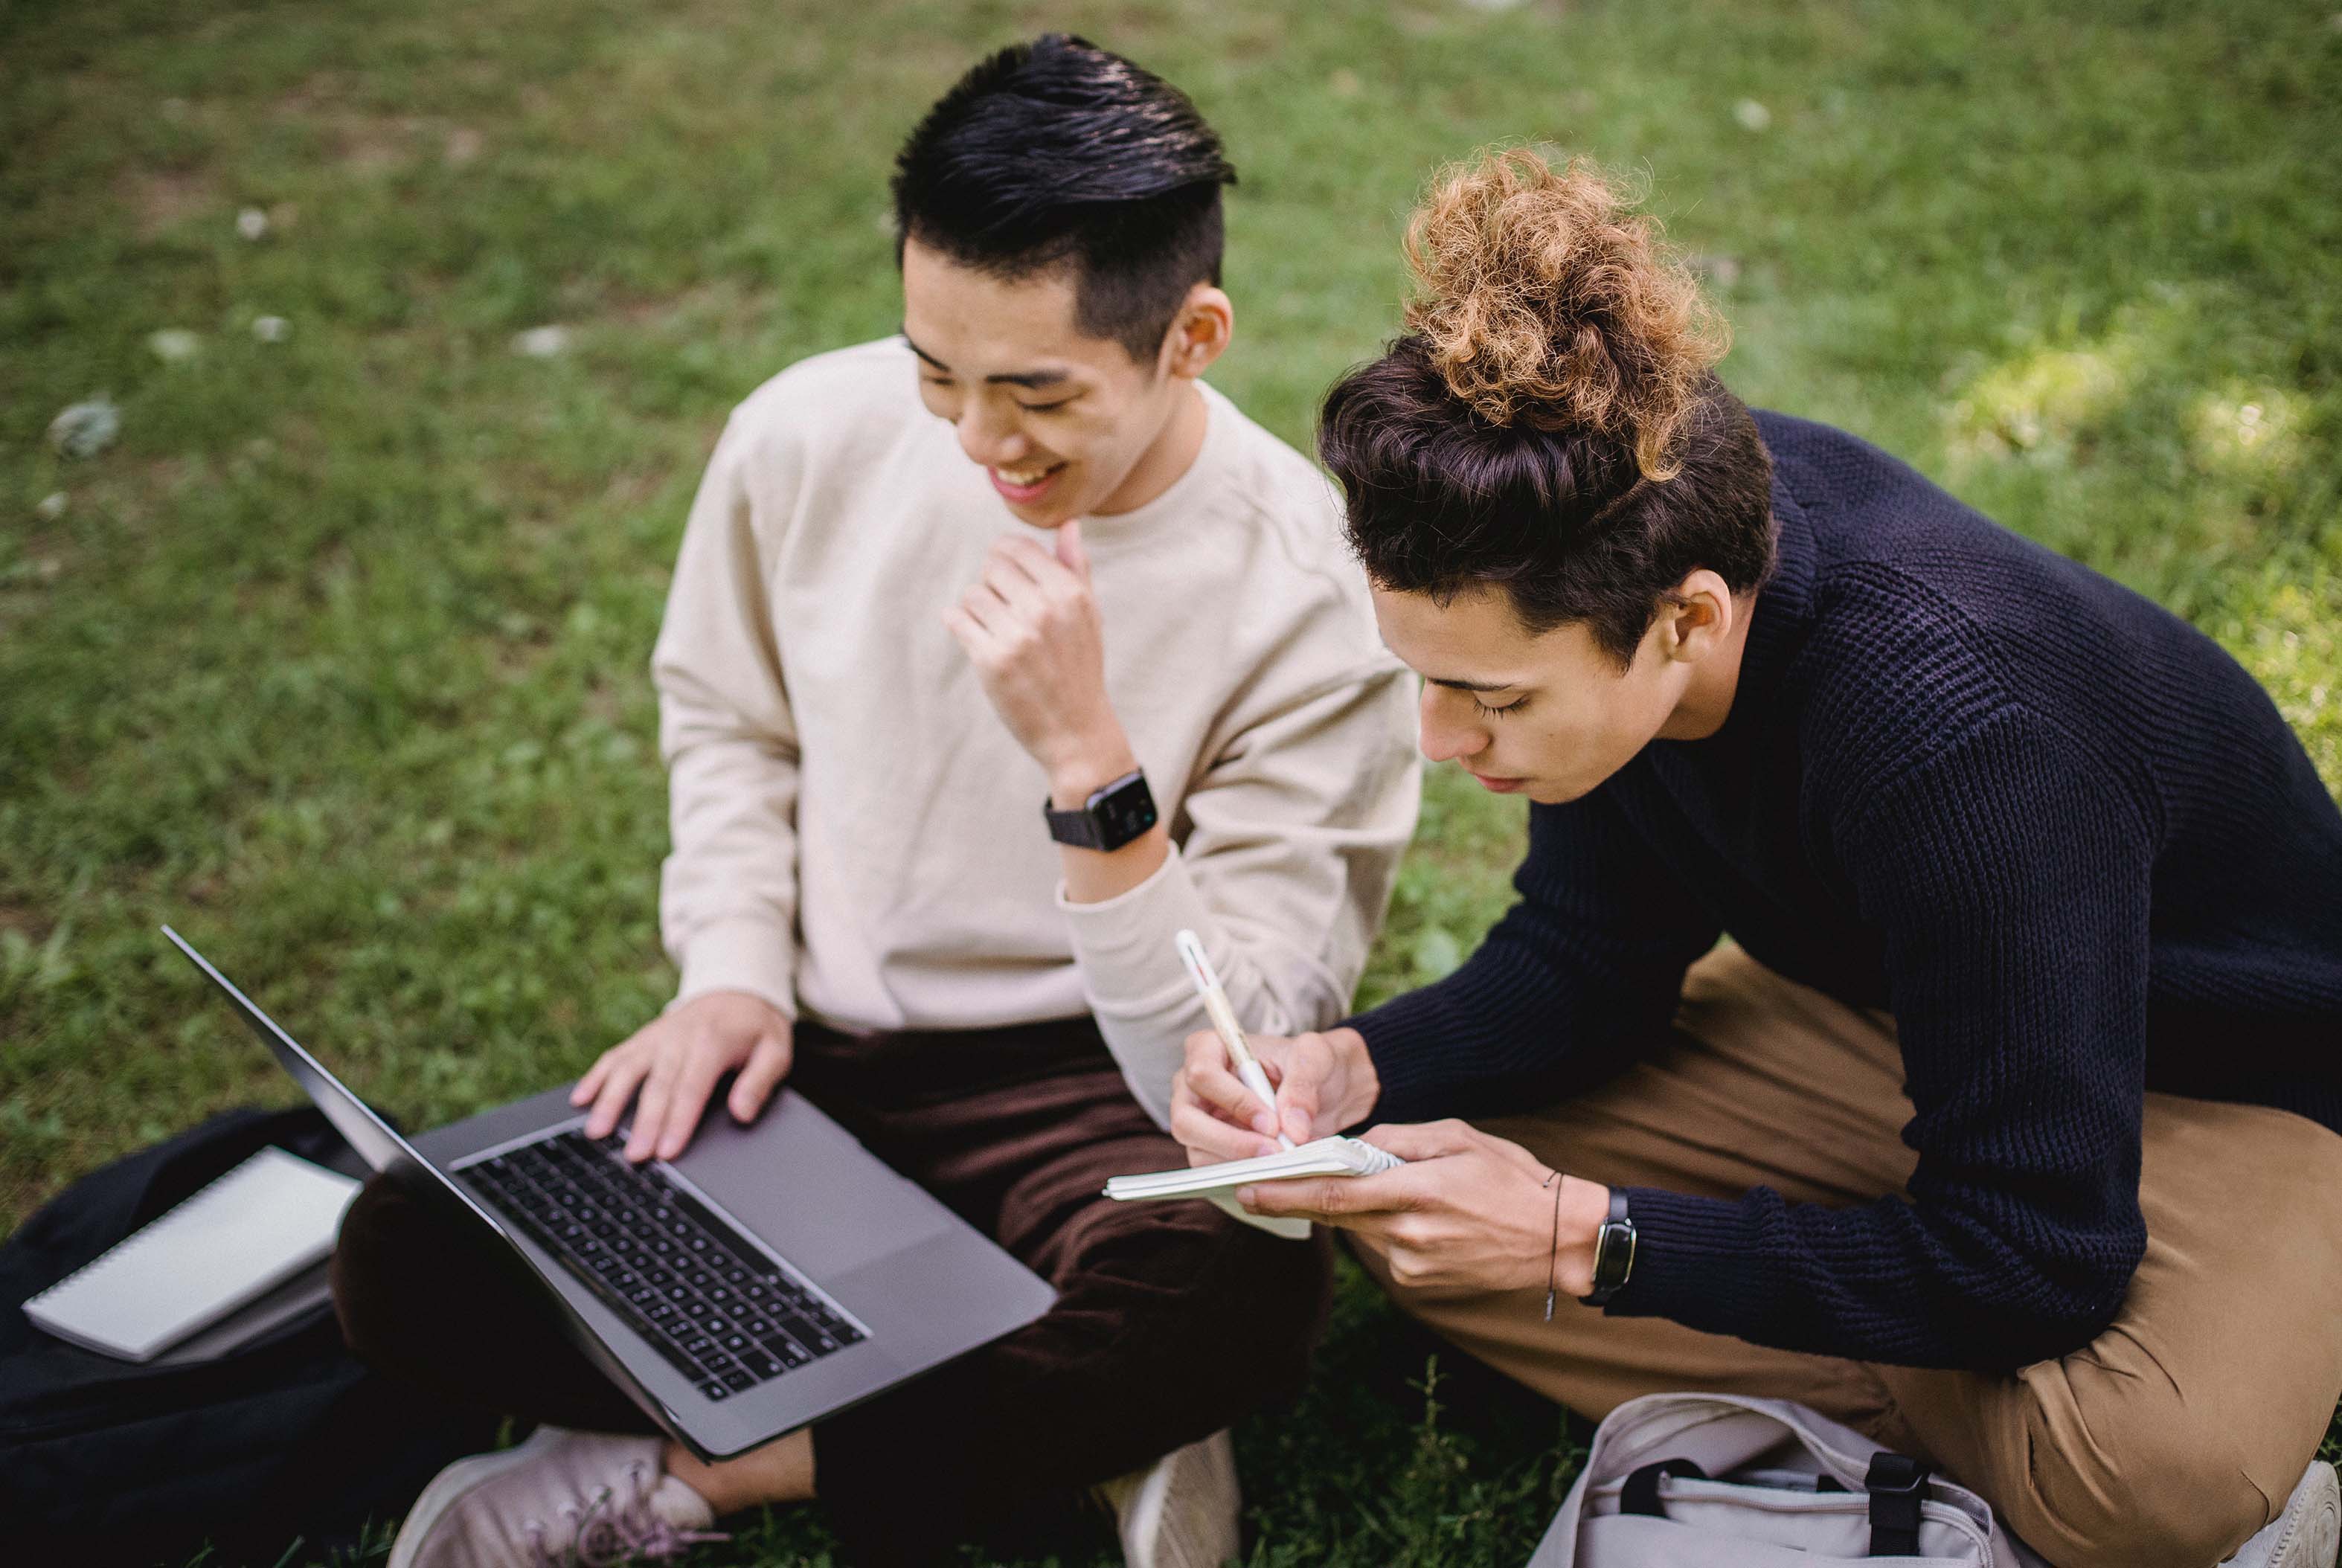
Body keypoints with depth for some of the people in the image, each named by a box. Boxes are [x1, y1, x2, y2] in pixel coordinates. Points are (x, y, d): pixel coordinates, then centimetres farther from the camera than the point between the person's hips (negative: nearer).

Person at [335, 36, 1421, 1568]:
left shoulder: (1308, 596, -19)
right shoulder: (811, 435, -8)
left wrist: (1089, 753, -32)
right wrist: (734, 972, -4)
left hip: (1080, 1085, -3)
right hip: (803, 1048, 4)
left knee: (1230, 1289, -38)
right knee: (406, 1261, -18)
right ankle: (1056, 1426, -14)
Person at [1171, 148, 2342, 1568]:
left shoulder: (1960, 732, -40)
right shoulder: (1641, 524, -19)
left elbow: (2035, 1258, -31)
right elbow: (1593, 955, -4)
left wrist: (1587, 1239, -31)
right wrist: (1352, 1070, -22)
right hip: (1883, 1025, 7)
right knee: (1401, 1200, -8)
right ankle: (1969, 1435, -7)